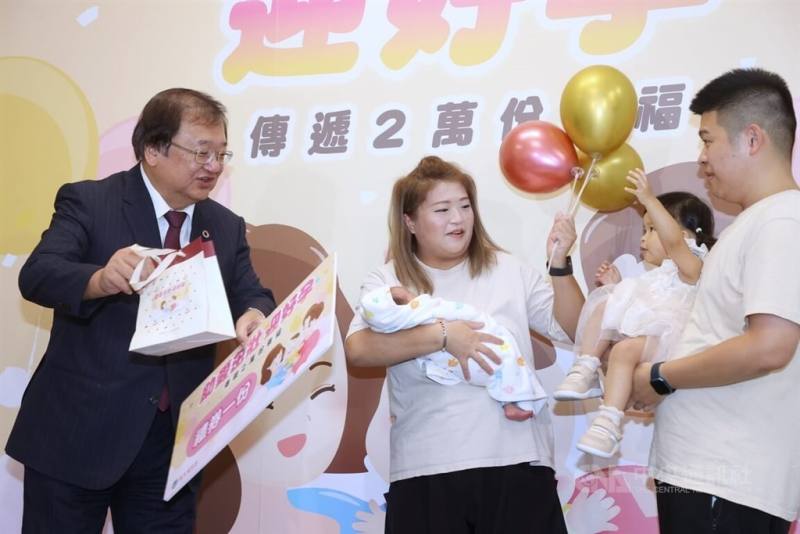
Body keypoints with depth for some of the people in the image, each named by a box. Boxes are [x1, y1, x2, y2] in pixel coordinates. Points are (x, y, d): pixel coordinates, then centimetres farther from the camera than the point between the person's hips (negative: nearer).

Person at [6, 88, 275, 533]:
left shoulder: (227, 228, 8)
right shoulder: (88, 201, -6)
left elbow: (252, 296, 0)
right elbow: (37, 275, -18)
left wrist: (256, 315, -26)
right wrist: (100, 280, -40)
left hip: (174, 438, 4)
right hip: (79, 431, -3)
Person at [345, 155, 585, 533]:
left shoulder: (508, 270, 9)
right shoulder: (388, 281, 2)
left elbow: (576, 330, 8)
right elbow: (357, 350, -14)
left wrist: (559, 264, -5)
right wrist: (442, 335, -20)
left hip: (517, 461, 2)